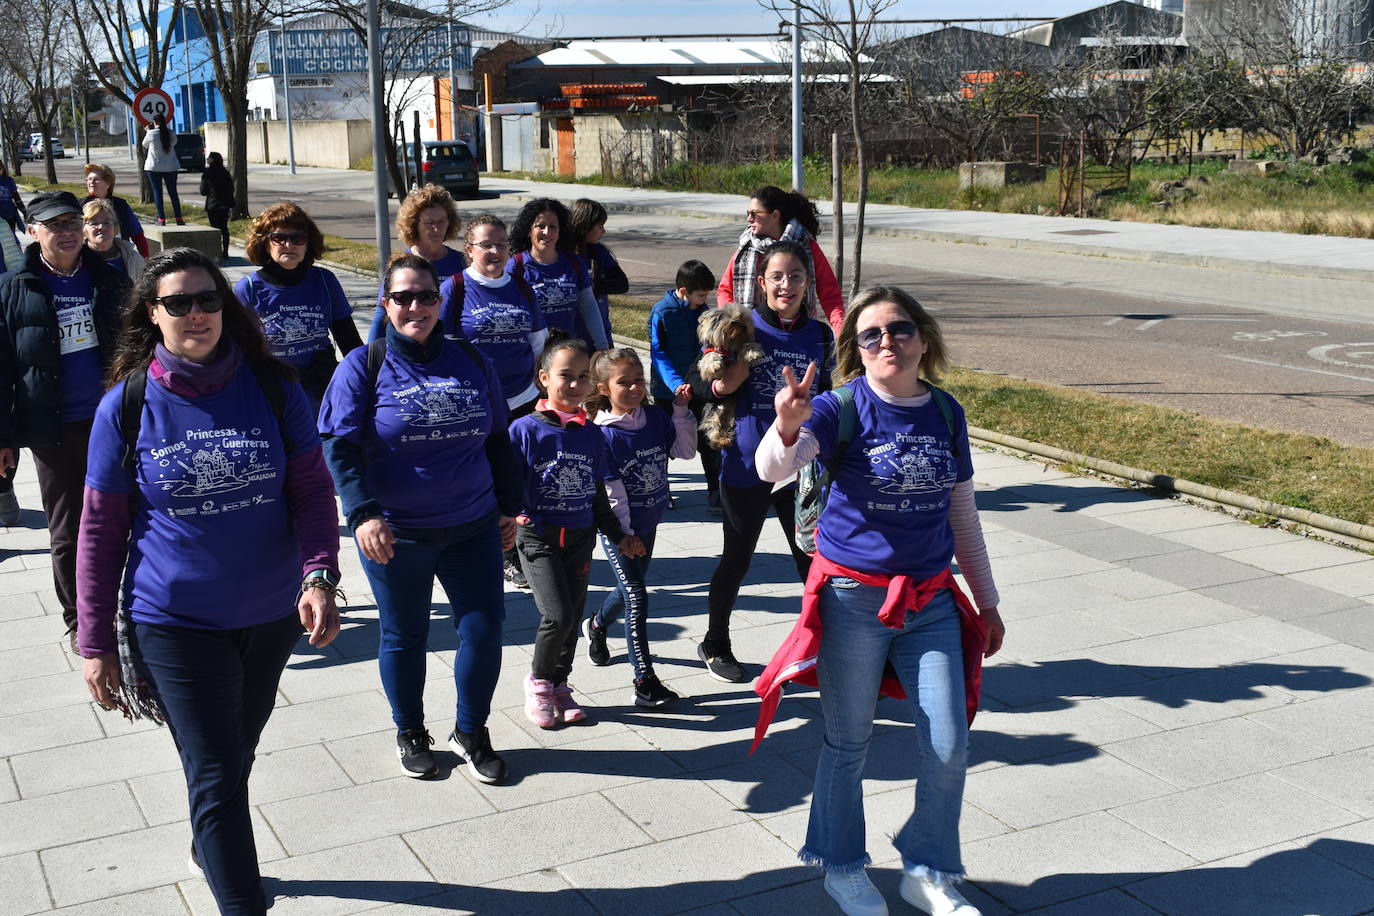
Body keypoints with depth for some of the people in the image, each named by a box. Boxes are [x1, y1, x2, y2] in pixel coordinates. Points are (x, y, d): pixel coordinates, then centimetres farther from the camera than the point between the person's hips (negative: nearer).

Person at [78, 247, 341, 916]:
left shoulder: (274, 389, -6)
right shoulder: (126, 405, -9)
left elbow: (312, 490, -2)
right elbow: (101, 530, -3)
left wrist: (320, 574, -20)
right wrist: (96, 644, -3)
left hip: (272, 613, 3)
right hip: (174, 622, -3)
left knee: (236, 752, 24)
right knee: (216, 778, -6)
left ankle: (209, 849, 52)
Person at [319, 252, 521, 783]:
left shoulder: (472, 362, 6)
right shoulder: (364, 367, -6)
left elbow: (497, 441, 14)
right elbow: (339, 446, -10)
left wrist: (509, 506, 14)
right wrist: (363, 514, -22)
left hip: (473, 528, 3)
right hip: (395, 535, -3)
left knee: (484, 629, 3)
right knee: (404, 636, 11)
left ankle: (471, 733, 25)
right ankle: (410, 734, 34)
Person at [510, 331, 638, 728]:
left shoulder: (592, 435, 6)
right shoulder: (526, 429, -8)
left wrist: (618, 536, 16)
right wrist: (515, 516, -24)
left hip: (580, 538, 5)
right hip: (538, 538, -4)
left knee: (572, 617, 8)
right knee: (558, 615, -14)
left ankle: (559, 686, 27)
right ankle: (538, 680, 11)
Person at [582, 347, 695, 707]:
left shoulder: (656, 421, -3)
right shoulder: (604, 435, -20)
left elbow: (685, 450, 6)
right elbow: (610, 491, -20)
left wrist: (681, 411, -5)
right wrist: (624, 535, -19)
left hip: (648, 523, 6)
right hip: (618, 528, -6)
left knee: (630, 588, 22)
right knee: (636, 596, -11)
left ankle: (597, 625, 54)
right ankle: (645, 681, -8)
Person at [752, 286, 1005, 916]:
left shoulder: (946, 413, 2)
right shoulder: (844, 407, -12)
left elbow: (963, 516, 12)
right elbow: (773, 469, -30)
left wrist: (987, 602, 16)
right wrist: (788, 427, -52)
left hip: (931, 602, 4)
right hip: (854, 599, -4)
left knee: (948, 749, 5)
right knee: (848, 745, 10)